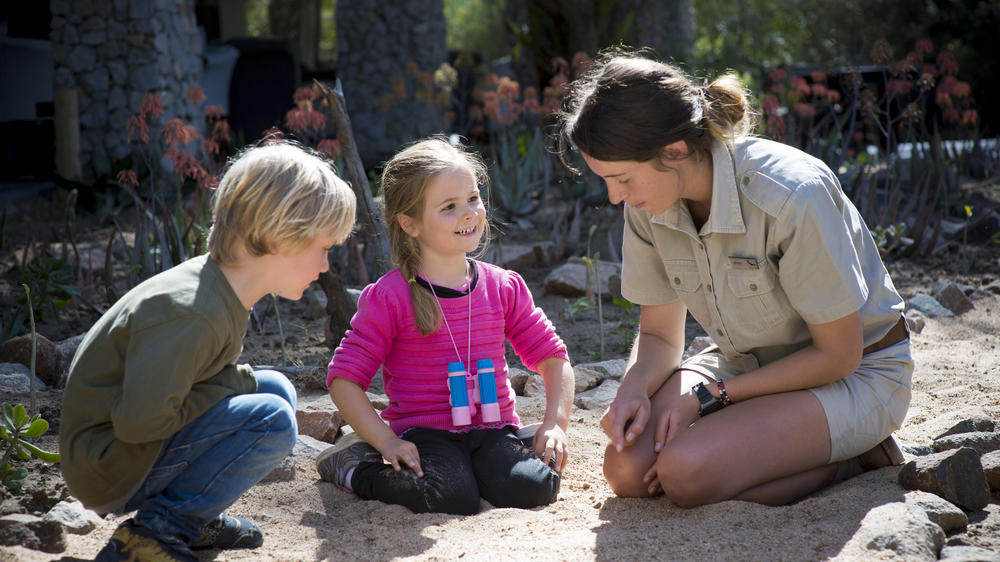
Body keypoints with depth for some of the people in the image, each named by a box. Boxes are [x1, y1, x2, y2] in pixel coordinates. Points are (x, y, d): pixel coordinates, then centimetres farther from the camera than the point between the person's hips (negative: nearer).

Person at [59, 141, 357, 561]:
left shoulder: (224, 295, 5)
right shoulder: (188, 312, -27)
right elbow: (140, 420, -32)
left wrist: (238, 382, -5)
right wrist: (238, 382, -19)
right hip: (109, 468, -10)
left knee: (276, 388, 12)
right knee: (272, 420, -21)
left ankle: (193, 521, 7)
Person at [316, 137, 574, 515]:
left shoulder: (504, 288, 7)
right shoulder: (390, 296, -6)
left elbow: (553, 356, 13)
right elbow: (344, 379, -6)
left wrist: (555, 424, -2)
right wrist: (389, 443, -14)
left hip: (493, 430, 3)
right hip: (425, 434, -3)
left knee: (534, 489, -25)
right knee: (451, 500, -31)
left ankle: (466, 468, 6)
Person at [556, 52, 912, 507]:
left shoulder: (792, 197, -31)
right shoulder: (647, 204, -11)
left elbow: (837, 355, -21)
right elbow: (660, 334, 2)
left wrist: (707, 398, -21)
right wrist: (633, 390, -21)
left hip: (856, 374, -6)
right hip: (746, 363, 7)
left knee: (685, 474, -27)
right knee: (628, 466, -16)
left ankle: (855, 458, -4)